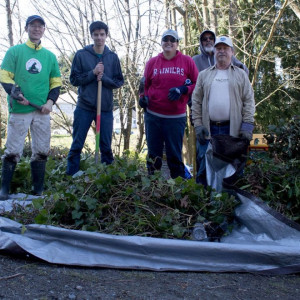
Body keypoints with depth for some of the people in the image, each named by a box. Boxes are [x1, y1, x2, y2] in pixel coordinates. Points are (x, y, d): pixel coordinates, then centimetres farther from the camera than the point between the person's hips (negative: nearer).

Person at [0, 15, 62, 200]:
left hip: (42, 111, 3)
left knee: (42, 151, 6)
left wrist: (50, 101, -1)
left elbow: (56, 82, 15)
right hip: (19, 110, -3)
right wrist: (15, 93, -17)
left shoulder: (50, 56, 14)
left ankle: (39, 190, 15)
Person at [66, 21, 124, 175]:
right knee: (77, 145, 4)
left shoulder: (113, 57, 5)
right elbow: (74, 79, -2)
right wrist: (93, 73, -15)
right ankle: (71, 176, 13)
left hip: (106, 108, 2)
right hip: (84, 107, -1)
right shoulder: (81, 55, 0)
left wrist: (103, 77, -13)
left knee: (106, 147, 8)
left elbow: (119, 81, 5)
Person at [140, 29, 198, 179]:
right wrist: (143, 97, -1)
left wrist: (182, 89, -13)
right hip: (153, 116, 2)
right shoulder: (152, 62, 8)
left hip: (176, 117, -2)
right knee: (154, 154, 9)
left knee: (174, 155, 1)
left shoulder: (187, 61, 3)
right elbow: (145, 85, 18)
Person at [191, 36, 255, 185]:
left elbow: (249, 101, 4)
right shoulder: (204, 75, 13)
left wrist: (247, 126, -7)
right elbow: (196, 101, 10)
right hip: (209, 129, 1)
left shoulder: (241, 75, 9)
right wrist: (198, 125, -1)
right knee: (205, 167, 3)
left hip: (233, 129, -1)